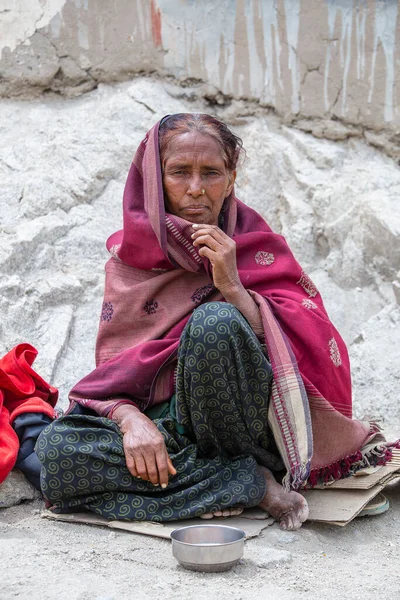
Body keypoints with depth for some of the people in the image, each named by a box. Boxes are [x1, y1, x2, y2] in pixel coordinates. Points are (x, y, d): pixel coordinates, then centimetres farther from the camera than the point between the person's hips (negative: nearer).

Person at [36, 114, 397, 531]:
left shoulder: (258, 247, 2)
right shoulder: (128, 256, 8)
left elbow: (314, 349, -9)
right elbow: (110, 367, 4)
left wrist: (232, 286, -19)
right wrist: (130, 418, -18)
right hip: (162, 425, 3)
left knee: (214, 320, -31)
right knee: (56, 447, -26)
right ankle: (250, 483, -22)